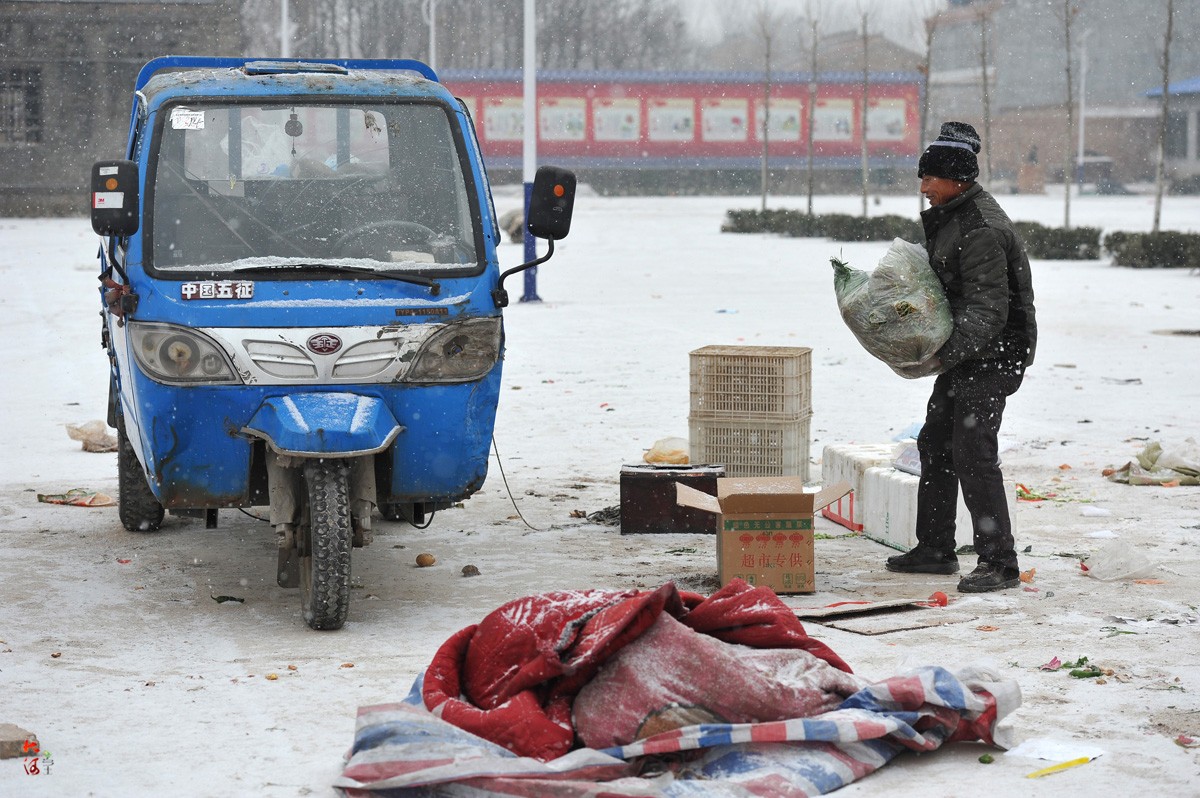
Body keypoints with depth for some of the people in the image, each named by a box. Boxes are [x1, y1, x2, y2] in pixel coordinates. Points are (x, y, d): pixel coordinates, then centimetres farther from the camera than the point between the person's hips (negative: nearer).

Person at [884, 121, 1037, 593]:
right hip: (966, 351, 11)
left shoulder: (981, 231, -22)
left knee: (972, 452, -14)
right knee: (935, 444, 15)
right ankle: (935, 550, 25)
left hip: (994, 353, -11)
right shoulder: (951, 216, 11)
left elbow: (989, 313, -26)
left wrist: (940, 357, -28)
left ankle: (999, 563, -11)